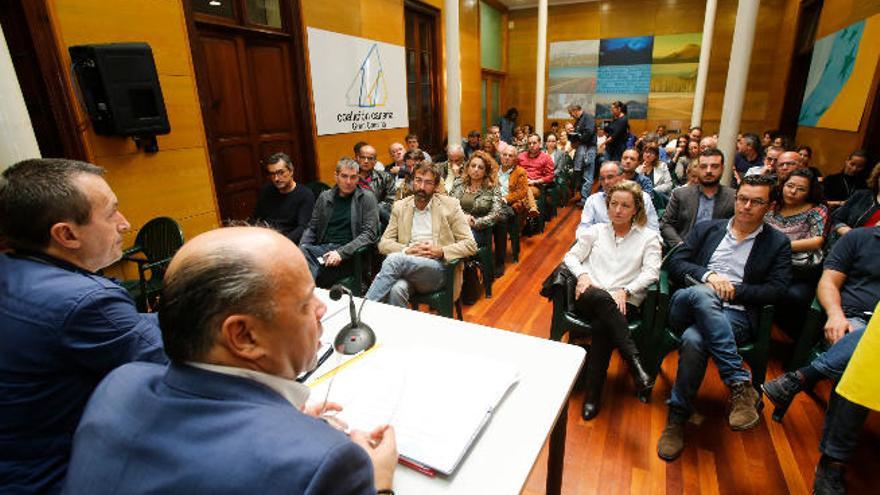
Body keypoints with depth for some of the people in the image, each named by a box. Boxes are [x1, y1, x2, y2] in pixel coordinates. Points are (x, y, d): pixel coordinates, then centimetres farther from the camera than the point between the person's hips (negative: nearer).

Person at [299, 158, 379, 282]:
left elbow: (370, 234, -4)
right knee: (303, 252, -32)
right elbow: (312, 228, 22)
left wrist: (341, 252, -15)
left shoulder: (367, 198, 4)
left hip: (349, 253, -4)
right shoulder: (324, 197, 17)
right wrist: (302, 247, 0)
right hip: (322, 248, 5)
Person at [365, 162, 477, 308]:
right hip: (408, 265, 2)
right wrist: (407, 250, -10)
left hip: (438, 270, -2)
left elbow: (470, 245, 2)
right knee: (397, 289, -36)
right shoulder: (399, 206, 13)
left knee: (395, 258, -30)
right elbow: (383, 243, 10)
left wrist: (440, 252, -13)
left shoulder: (450, 205, 4)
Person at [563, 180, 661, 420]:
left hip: (624, 303, -1)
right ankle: (636, 365, -37)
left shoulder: (648, 237, 13)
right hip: (590, 298, 1)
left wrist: (625, 291, -15)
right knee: (601, 298, -37)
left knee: (602, 325, -35)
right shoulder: (596, 231, 19)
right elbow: (571, 256, 13)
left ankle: (593, 394, -24)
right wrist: (583, 274, -8)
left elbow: (651, 272, 0)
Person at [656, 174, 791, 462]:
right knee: (701, 293, -37)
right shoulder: (707, 229, 19)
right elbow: (675, 264, 8)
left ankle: (677, 419, -20)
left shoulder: (778, 244, 16)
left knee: (694, 339, -35)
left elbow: (775, 290, 5)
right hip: (688, 307, 2)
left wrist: (733, 291, -7)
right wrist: (707, 276, -9)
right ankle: (741, 384, -32)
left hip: (736, 316, -1)